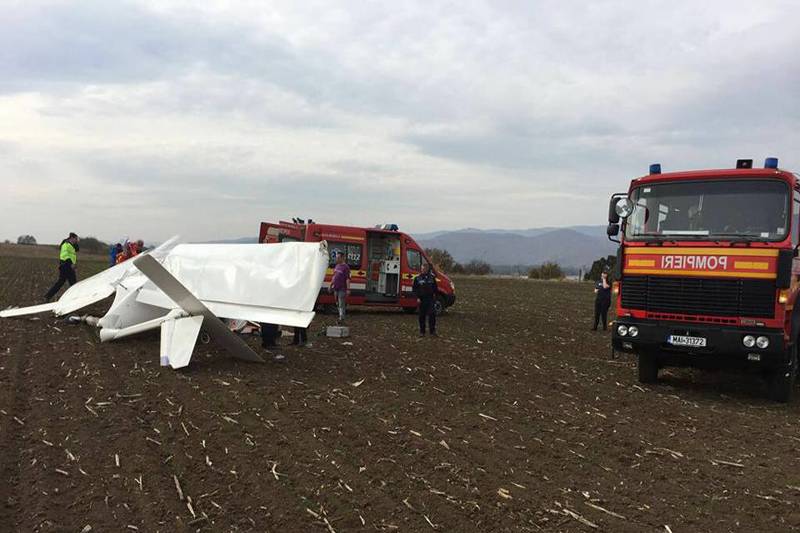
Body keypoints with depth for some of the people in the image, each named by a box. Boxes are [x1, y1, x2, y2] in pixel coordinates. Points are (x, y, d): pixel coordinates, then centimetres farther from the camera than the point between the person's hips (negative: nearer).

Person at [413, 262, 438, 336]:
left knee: (432, 315, -8)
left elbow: (435, 288, 15)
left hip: (430, 299, 0)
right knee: (422, 316, 5)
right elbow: (415, 289, 5)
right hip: (421, 299, 0)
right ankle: (422, 332, 13)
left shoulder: (432, 277, 8)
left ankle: (432, 331, 0)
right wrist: (417, 297, -5)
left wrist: (434, 294, 3)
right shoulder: (417, 278, 5)